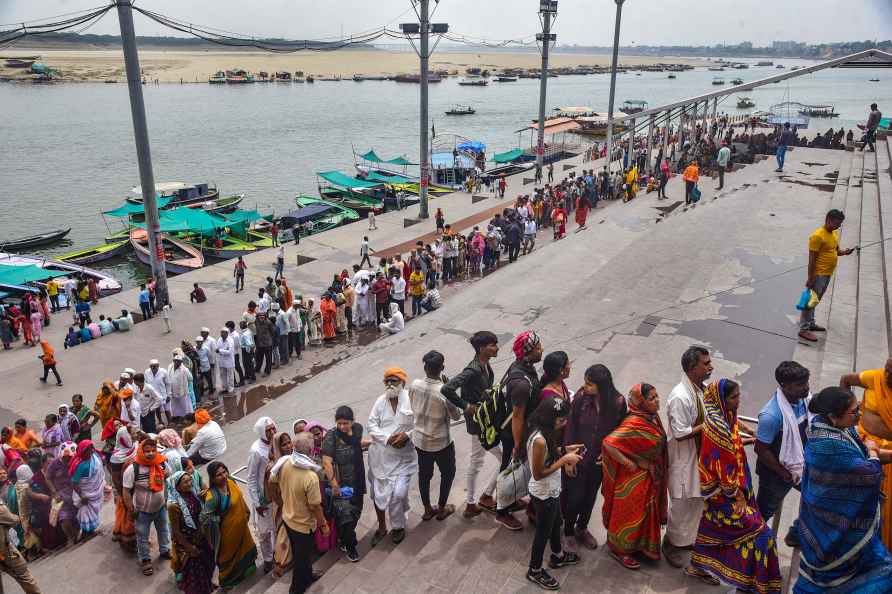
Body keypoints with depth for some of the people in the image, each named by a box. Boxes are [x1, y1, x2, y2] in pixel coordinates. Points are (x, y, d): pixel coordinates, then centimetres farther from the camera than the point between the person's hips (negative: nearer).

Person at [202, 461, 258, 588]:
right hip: (229, 530, -7)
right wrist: (220, 519, -22)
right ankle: (227, 580, 45)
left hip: (240, 525, 7)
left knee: (244, 546, 30)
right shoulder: (213, 496, -34)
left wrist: (246, 514, 10)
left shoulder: (230, 482, -12)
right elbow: (205, 518, -34)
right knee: (229, 553, 19)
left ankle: (245, 567, 58)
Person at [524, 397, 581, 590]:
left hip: (552, 490, 9)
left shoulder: (543, 432, -7)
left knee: (555, 523, 30)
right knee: (543, 531, 13)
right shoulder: (540, 440, -35)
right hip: (544, 495, -9)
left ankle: (558, 556, 55)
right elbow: (538, 474, -29)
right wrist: (564, 460, -27)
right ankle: (535, 571, 35)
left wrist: (564, 449, -3)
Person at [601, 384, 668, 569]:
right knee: (629, 513, 10)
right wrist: (628, 463, -26)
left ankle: (642, 545, 44)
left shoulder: (653, 417, -5)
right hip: (634, 478, -8)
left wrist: (660, 469, 8)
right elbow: (608, 443, -36)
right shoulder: (633, 423, -31)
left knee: (646, 511, 23)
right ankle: (619, 549, 30)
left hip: (651, 476, 8)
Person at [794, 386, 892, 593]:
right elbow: (871, 472, -26)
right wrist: (872, 451, -6)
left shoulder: (832, 425, -7)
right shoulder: (830, 445, -35)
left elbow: (861, 454, 6)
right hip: (837, 520, -8)